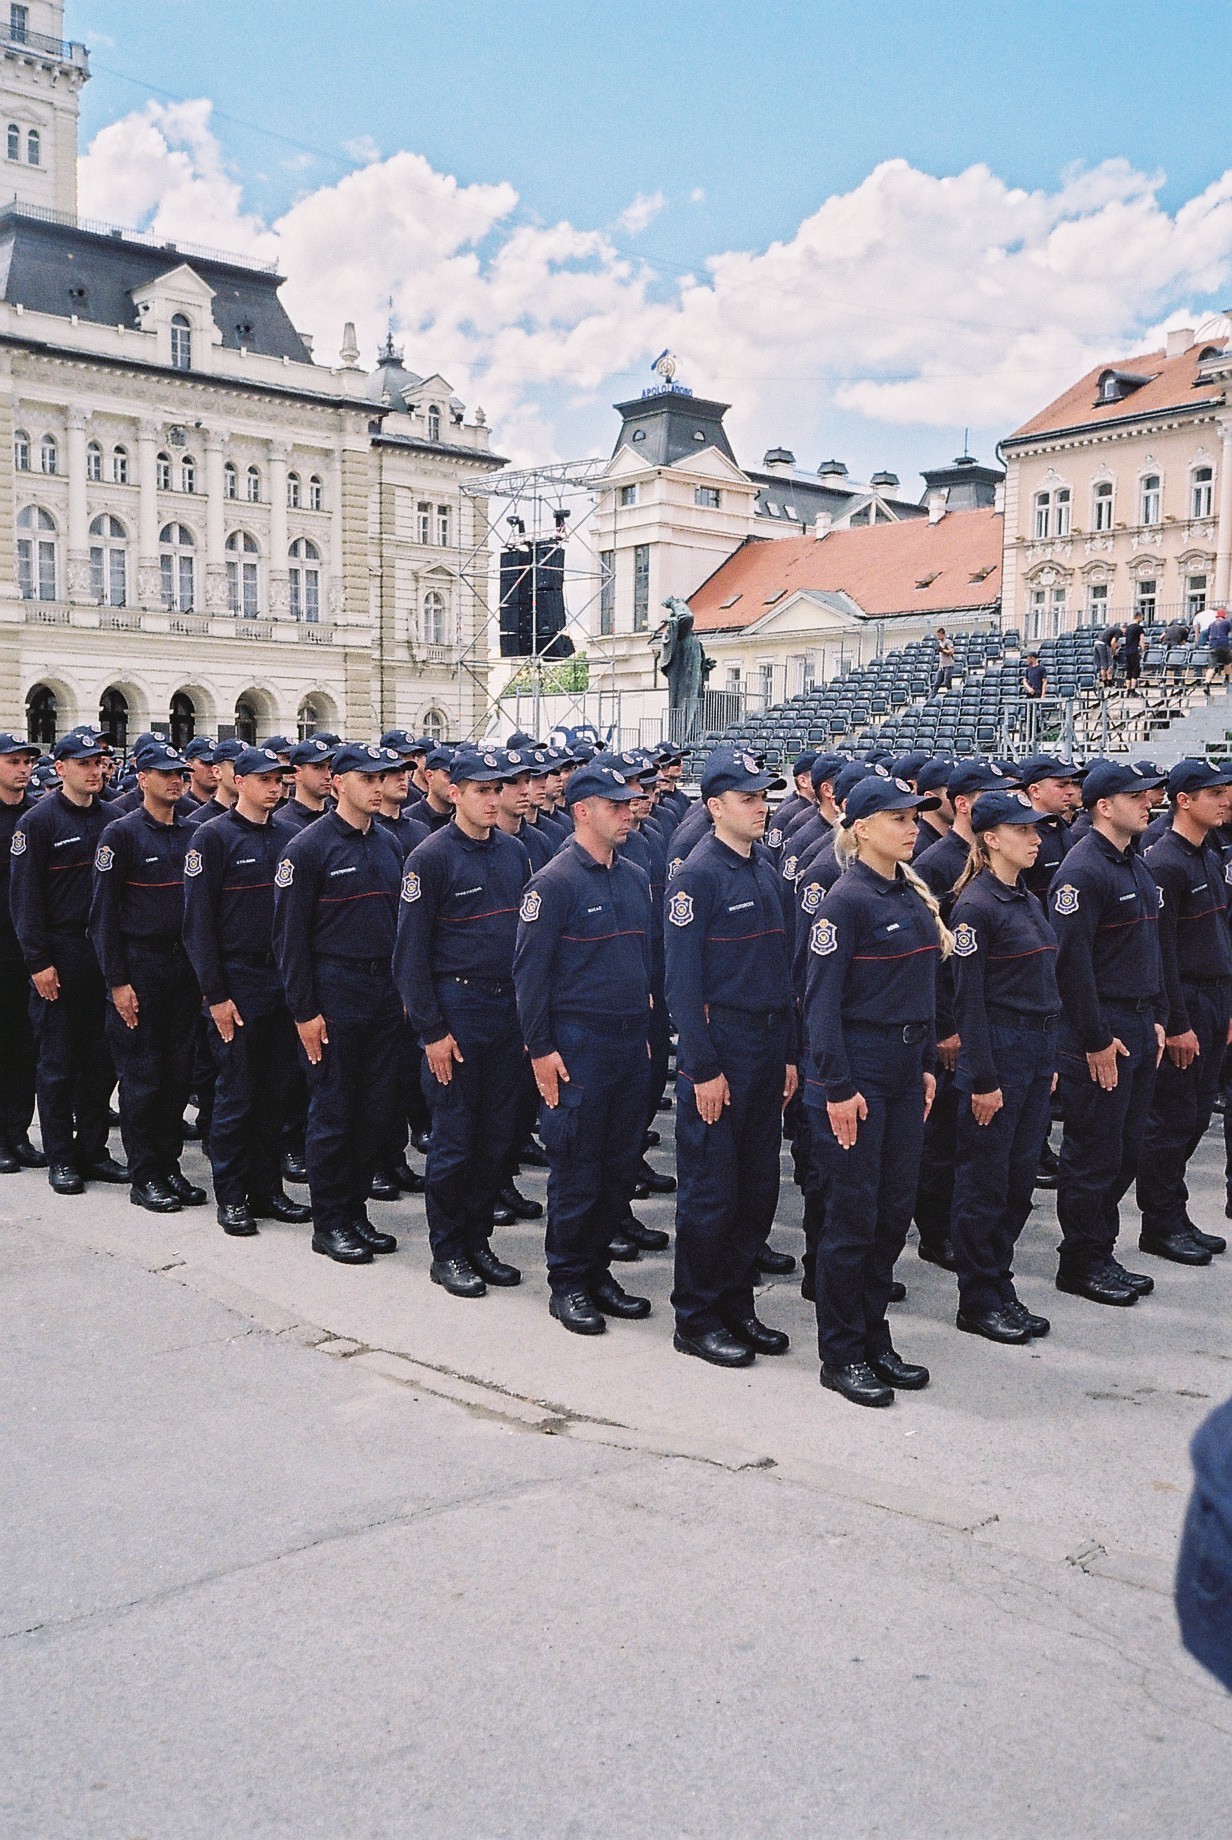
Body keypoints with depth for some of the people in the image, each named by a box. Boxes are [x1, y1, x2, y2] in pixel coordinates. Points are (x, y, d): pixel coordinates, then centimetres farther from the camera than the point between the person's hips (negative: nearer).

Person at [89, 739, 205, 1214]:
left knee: (179, 1072, 9)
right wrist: (117, 981, -13)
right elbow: (103, 912, -9)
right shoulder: (122, 833, -7)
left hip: (185, 968, 5)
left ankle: (169, 1166, 20)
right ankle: (144, 1177, 9)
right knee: (142, 1075, 0)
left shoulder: (192, 834, 10)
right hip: (141, 969, -5)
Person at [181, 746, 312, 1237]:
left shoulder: (283, 838, 11)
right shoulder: (213, 837, -6)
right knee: (237, 1094, 0)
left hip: (283, 983, 5)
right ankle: (232, 1197, 11)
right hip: (237, 984, -5)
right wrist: (215, 995, -13)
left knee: (277, 1090, 9)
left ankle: (267, 1188, 19)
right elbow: (198, 922, -9)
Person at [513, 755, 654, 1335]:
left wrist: (646, 1031, 17)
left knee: (621, 1167, 11)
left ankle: (597, 1269, 25)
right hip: (578, 1045, -7)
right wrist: (540, 1049, -13)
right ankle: (568, 1283, 14)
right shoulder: (554, 881, -11)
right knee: (577, 1171, 1)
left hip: (631, 1045, 7)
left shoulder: (635, 878, 11)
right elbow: (529, 971, -11)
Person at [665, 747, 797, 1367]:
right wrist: (704, 1069, -16)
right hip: (720, 1045, -7)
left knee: (758, 1186, 12)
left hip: (769, 1045, 7)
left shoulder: (768, 867, 11)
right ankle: (697, 1319, 12)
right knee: (711, 1190, 0)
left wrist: (790, 1053, 12)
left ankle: (736, 1305, 24)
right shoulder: (698, 875, -12)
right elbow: (682, 983, -14)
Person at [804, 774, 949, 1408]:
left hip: (905, 1068, 8)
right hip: (859, 1068, -8)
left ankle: (874, 1339, 24)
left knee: (894, 1210, 12)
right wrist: (837, 1088, -18)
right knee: (854, 1213, 0)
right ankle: (842, 1355, 12)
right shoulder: (847, 900, -14)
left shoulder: (916, 896, 10)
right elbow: (822, 1000, -16)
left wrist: (927, 1065, 14)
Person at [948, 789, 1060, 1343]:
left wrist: (1049, 1061, 17)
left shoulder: (1028, 901, 13)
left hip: (1038, 1048, 9)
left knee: (1020, 1177, 12)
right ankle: (978, 1301, 12)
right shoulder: (975, 906, -13)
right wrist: (982, 1079, -16)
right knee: (985, 1182, 1)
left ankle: (1001, 1290, 23)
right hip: (997, 1048, -8)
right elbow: (968, 999, -15)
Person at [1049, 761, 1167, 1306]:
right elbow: (1072, 963, -20)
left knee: (1125, 1152, 14)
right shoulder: (1083, 870, -16)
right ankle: (1081, 1263, 12)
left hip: (1139, 1029, 9)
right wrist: (1096, 1041, -19)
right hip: (1100, 1033, -9)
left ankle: (1101, 1252, 25)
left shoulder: (1135, 866, 14)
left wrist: (1156, 1018, 15)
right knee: (1094, 1154, 0)